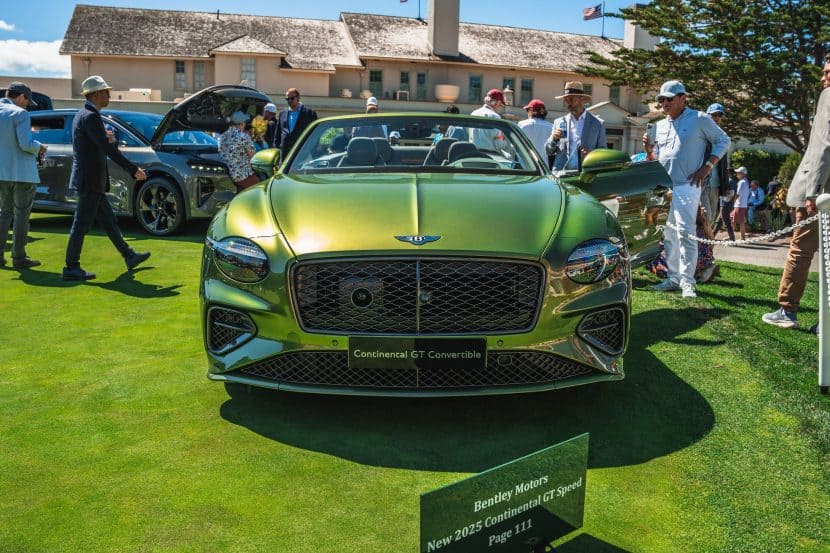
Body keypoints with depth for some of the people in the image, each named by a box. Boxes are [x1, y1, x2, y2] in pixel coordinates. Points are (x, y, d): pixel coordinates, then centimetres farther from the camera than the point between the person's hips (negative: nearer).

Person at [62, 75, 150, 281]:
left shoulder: (82, 115, 16)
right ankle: (71, 268, 3)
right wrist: (134, 169, -20)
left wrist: (110, 141, 1)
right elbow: (108, 149, -23)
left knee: (109, 221, 16)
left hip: (90, 181, 10)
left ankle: (129, 256, 25)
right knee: (81, 225, -3)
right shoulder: (90, 117, -16)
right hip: (90, 181, -10)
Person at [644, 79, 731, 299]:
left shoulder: (699, 119, 0)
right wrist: (649, 149, -1)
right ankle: (673, 277, 18)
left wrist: (707, 167, -7)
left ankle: (687, 281, -12)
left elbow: (724, 141, 3)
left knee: (685, 233, -14)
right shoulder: (660, 126, 17)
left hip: (686, 186, -6)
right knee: (668, 235, 10)